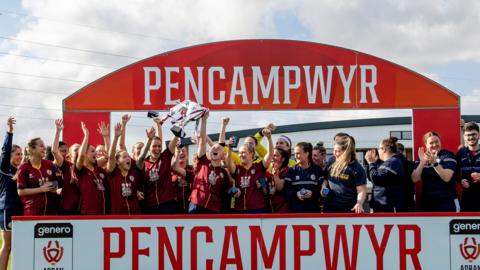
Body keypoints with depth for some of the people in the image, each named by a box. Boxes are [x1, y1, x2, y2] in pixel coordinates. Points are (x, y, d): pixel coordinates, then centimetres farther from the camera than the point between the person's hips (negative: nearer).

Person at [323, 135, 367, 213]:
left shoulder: (357, 168, -9)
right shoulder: (331, 165, 5)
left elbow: (361, 190, -11)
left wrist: (359, 203, -28)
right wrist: (323, 188, -1)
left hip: (349, 210, -4)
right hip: (330, 208, 4)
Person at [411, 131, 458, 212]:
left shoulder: (448, 155, -4)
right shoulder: (422, 157, 9)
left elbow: (446, 178, -18)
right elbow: (414, 179, -4)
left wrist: (435, 162, -28)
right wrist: (422, 162, -16)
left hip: (447, 203, -4)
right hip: (427, 203, 4)